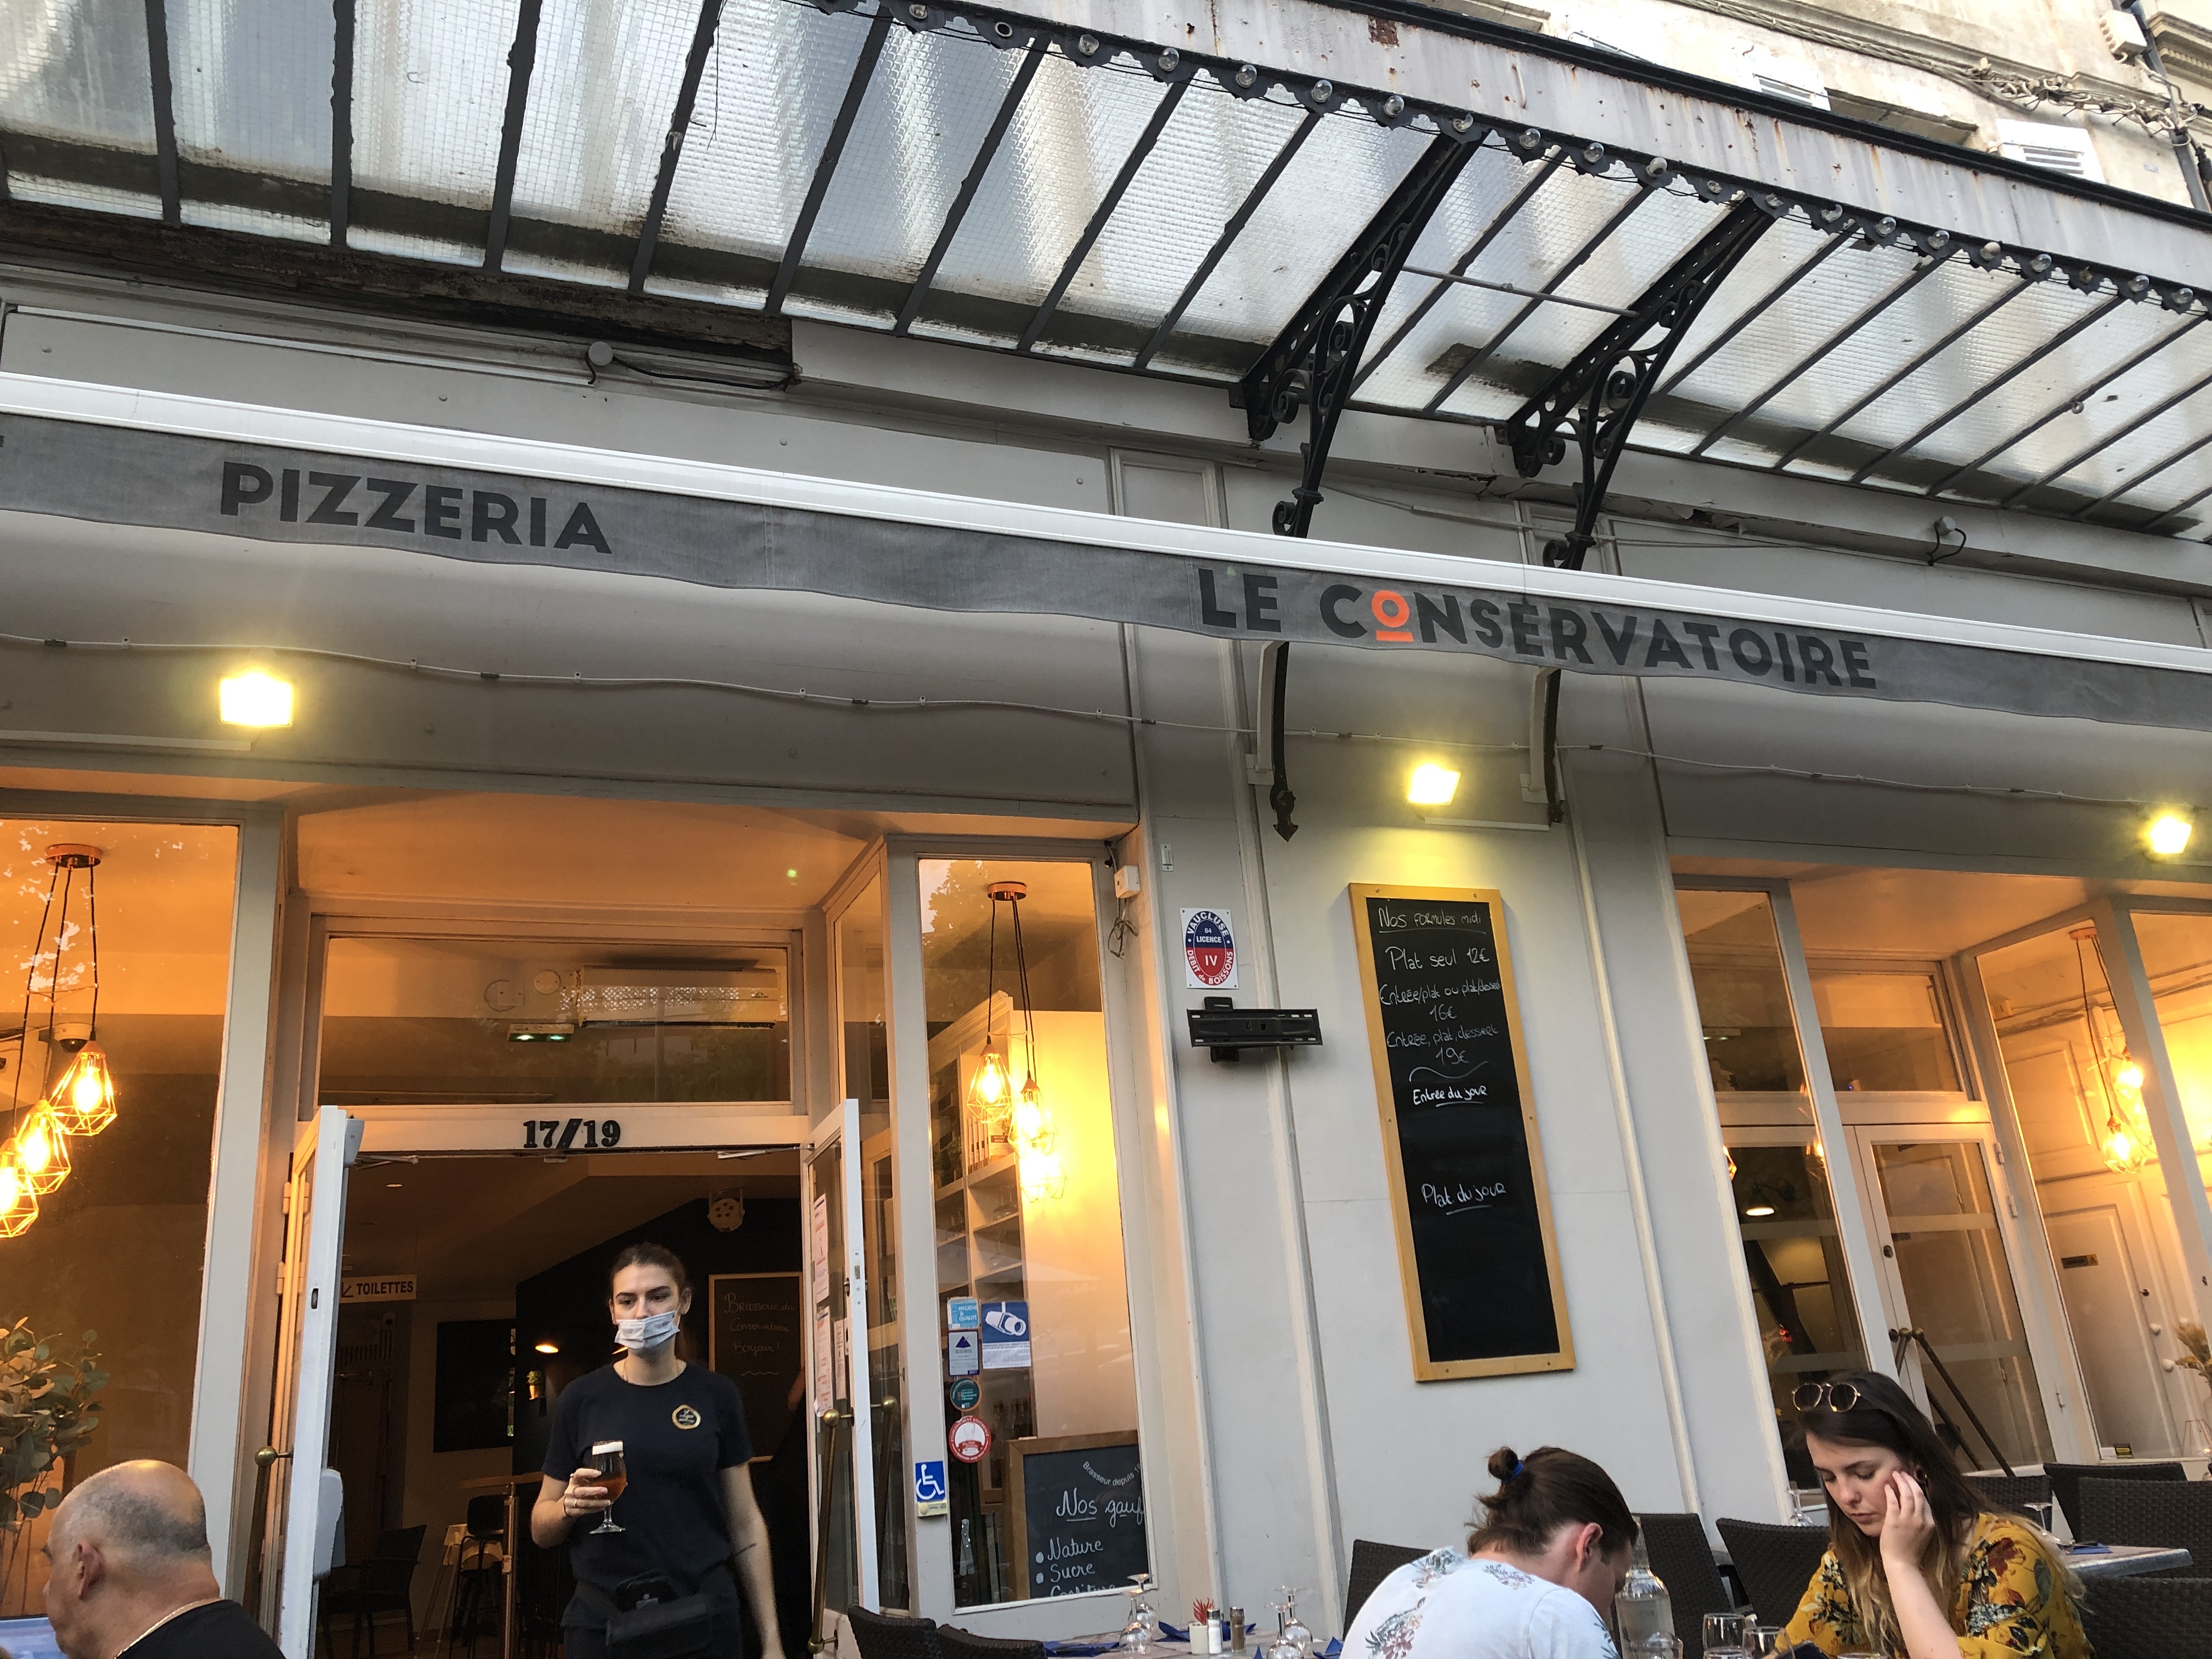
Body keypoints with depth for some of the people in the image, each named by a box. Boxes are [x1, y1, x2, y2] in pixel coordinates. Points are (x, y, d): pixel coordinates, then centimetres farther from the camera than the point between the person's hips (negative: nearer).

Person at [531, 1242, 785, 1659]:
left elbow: (745, 1524, 3)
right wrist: (569, 1507, -18)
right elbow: (541, 1529, 4)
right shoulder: (582, 1398, -4)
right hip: (603, 1621, 0)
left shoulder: (716, 1395, -1)